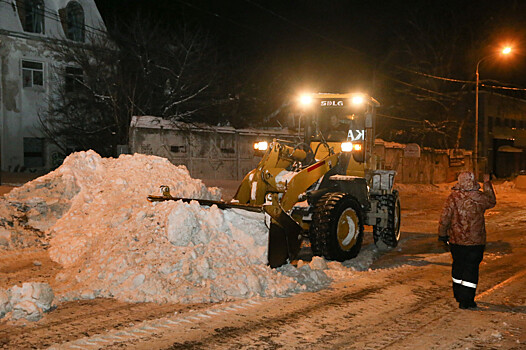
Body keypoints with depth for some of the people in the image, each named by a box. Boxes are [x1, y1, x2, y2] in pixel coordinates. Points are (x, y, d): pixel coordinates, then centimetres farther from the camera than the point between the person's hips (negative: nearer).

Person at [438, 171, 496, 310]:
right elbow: (492, 201, 15)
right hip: (475, 241, -2)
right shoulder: (480, 198, -10)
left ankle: (458, 295, 32)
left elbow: (445, 218, -7)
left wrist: (442, 235, 6)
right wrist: (487, 183, 26)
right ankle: (466, 300, 1)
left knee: (458, 267, 17)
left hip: (456, 241, 2)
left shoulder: (453, 197, -9)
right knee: (471, 269, 3)